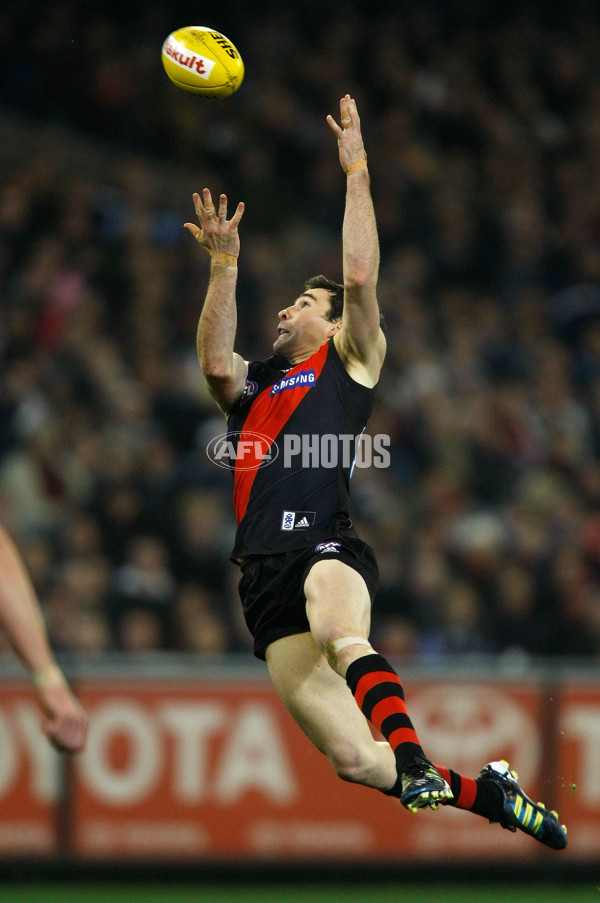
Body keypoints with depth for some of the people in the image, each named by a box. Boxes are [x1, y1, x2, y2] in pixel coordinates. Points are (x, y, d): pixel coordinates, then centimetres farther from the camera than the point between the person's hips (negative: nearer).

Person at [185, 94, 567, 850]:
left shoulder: (348, 364, 17)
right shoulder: (249, 388, 29)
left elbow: (360, 277, 3)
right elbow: (215, 360, 6)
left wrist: (356, 173, 5)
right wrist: (225, 263, 2)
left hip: (324, 547, -4)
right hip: (264, 575, 4)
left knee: (339, 634, -43)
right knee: (356, 763, -8)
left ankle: (414, 760, -52)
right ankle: (486, 795, 7)